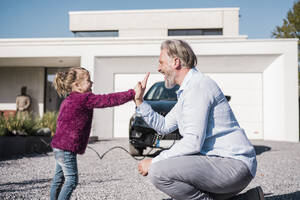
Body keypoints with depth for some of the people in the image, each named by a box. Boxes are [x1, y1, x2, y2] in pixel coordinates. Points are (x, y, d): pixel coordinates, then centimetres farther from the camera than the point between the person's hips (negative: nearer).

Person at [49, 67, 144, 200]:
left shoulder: (69, 100, 15)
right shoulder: (84, 99, -16)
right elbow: (108, 100, -20)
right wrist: (132, 93, -20)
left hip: (59, 146, 10)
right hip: (67, 148, -10)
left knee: (59, 179, 17)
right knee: (71, 180, -5)